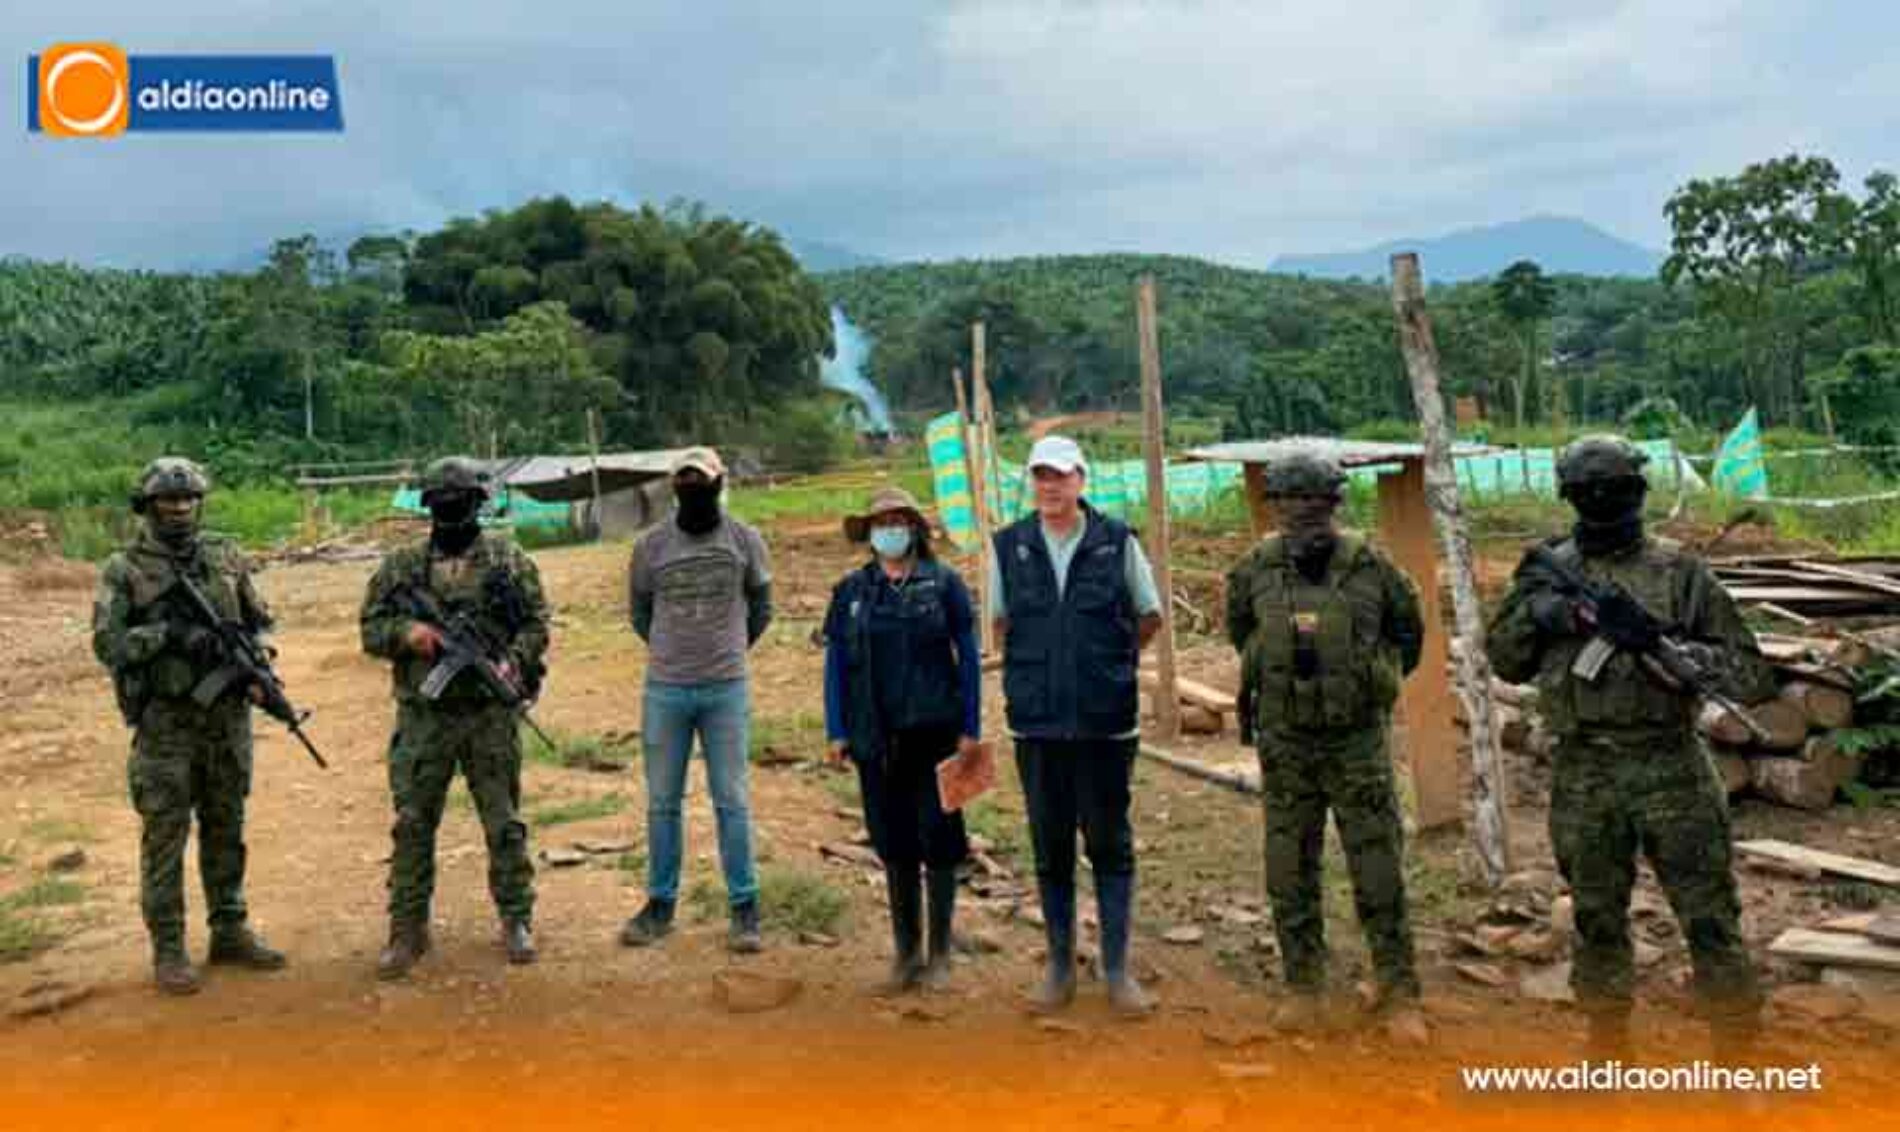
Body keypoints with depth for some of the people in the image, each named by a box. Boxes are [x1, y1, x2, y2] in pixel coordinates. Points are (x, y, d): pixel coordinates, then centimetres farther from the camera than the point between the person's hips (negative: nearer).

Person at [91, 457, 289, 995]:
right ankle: (168, 950, 12)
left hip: (228, 718, 4)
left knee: (226, 830, 13)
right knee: (165, 836, 3)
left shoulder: (226, 555, 7)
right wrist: (167, 634, -24)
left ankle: (230, 931, 25)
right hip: (165, 724, -4)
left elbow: (259, 621, 12)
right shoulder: (125, 569, -4)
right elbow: (106, 641, -12)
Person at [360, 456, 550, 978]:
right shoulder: (402, 566, 6)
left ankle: (516, 921, 20)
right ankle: (407, 931, 18)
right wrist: (406, 632, -13)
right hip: (423, 716, 1)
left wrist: (512, 663, -16)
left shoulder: (510, 560, 3)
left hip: (492, 714, -1)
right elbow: (370, 629, 7)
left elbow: (536, 623, 1)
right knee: (412, 824, 5)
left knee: (504, 822, 7)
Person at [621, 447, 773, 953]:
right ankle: (660, 903, 21)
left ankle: (744, 907, 11)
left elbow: (761, 608, 14)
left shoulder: (745, 541, -1)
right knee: (662, 802, 8)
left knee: (732, 801, 2)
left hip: (727, 689, -1)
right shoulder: (651, 545, 0)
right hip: (664, 690, 1)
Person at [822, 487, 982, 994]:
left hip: (934, 729, -2)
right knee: (893, 841, 8)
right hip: (876, 736, 2)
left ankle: (940, 952, 16)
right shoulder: (850, 591, 7)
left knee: (938, 836, 2)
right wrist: (836, 731, 2)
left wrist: (971, 727, -3)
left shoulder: (943, 583, 1)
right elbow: (835, 662, 9)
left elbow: (968, 656, 1)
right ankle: (906, 951, 20)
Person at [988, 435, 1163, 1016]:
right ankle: (1059, 965, 23)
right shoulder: (1009, 545, 3)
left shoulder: (1117, 541, -2)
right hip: (1036, 723, 2)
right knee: (1050, 849, 10)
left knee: (1111, 846, 6)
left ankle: (1117, 970, 17)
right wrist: (1036, 668, 11)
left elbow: (1150, 616, 10)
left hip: (1106, 722, -2)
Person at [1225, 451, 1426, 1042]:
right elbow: (1240, 631, 16)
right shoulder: (1255, 571, -5)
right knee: (1290, 872, 8)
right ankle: (1303, 988, 22)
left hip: (1358, 740, -2)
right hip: (1285, 744, 2)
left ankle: (1398, 995, 16)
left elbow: (1407, 629, 8)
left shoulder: (1369, 566, -10)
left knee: (1379, 872, 2)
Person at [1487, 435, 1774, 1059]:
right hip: (1583, 778, 2)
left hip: (1671, 772, -2)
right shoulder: (1550, 569, 5)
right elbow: (1505, 661, 11)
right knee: (1597, 922, 14)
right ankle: (1607, 1049, 30)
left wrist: (1658, 640, -20)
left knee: (1711, 921, 5)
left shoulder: (1681, 572, -3)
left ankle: (1737, 1057, 21)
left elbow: (1752, 675, -6)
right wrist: (1534, 611, -8)